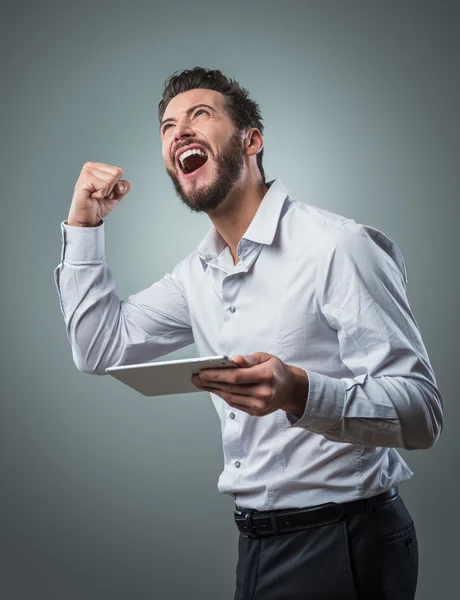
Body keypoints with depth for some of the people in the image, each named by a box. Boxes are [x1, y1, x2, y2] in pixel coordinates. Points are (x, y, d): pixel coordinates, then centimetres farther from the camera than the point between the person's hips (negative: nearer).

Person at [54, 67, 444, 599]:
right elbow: (101, 348, 10)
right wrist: (83, 225, 5)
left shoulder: (336, 245, -18)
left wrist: (299, 393, -38)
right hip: (254, 540, 7)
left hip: (341, 543, -7)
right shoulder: (197, 274, 7)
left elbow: (422, 412, -21)